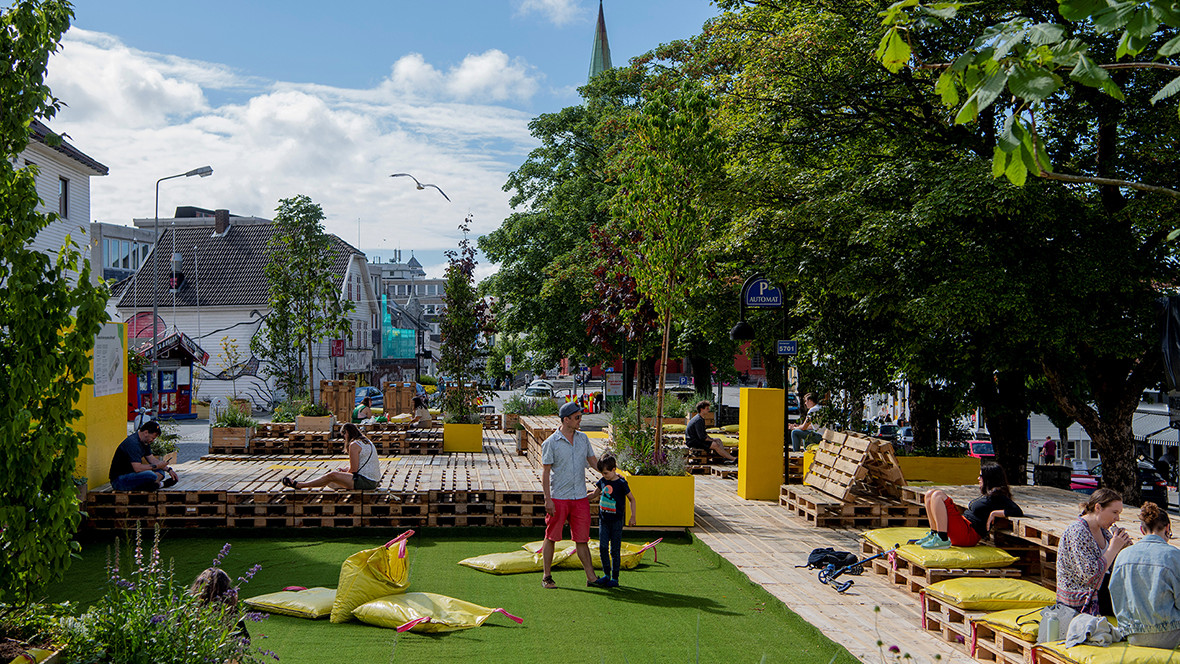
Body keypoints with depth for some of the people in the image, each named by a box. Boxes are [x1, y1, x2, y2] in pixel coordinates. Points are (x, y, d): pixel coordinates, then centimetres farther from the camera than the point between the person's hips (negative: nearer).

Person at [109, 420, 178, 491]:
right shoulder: (133, 443, -23)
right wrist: (156, 466, -17)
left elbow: (152, 459, 17)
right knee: (151, 476, -31)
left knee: (160, 471, 8)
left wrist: (168, 469, 7)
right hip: (118, 480, -11)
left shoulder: (144, 442, 8)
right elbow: (137, 468, -30)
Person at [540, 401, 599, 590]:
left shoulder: (583, 438, 10)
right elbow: (545, 472, -7)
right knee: (551, 537, 3)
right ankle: (546, 578, 12)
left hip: (580, 498, 4)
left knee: (582, 538, 6)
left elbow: (593, 461, 19)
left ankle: (591, 577, 8)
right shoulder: (550, 443, -7)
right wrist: (548, 499, -13)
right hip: (558, 498, -4)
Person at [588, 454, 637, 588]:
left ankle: (615, 578, 9)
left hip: (617, 520, -5)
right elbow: (594, 494, 20)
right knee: (603, 547, 0)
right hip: (603, 520, 5)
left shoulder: (621, 483, -11)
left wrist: (633, 517, -4)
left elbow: (632, 499, -2)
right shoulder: (603, 481, 5)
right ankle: (606, 574, 14)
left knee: (615, 550, 1)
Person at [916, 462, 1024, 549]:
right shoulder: (987, 495, 20)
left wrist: (994, 513, -19)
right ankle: (934, 534, 5)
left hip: (968, 535, -10)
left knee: (937, 495, -21)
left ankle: (942, 540, -23)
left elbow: (1018, 512, -20)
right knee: (930, 494, 10)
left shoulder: (998, 497, -8)